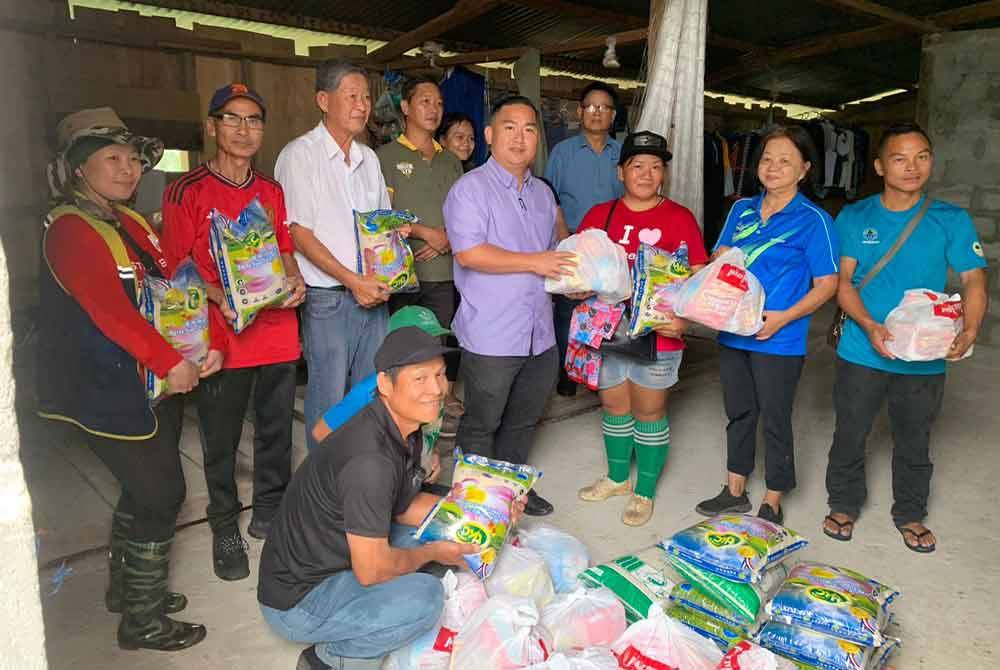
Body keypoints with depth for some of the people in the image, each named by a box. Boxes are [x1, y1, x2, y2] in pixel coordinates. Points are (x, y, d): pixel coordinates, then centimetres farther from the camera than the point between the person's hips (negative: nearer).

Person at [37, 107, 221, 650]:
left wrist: (213, 343, -3)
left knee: (143, 490, 20)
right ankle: (143, 622, 15)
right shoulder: (70, 229, -15)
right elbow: (110, 309, -25)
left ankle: (127, 588, 39)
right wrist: (170, 363, -24)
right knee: (162, 495, -2)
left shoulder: (130, 223, 12)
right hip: (111, 392, -9)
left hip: (154, 384, 9)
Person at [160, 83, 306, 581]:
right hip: (223, 335, -4)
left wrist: (294, 280, -3)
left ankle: (269, 512, 34)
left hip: (277, 330, 5)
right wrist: (219, 297, -21)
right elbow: (176, 265, -5)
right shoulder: (187, 192, -4)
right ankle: (224, 528, 26)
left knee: (276, 430, 15)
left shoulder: (272, 192, 11)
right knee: (221, 439, 8)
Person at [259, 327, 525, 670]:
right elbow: (371, 570, -27)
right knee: (425, 596, -25)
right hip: (295, 602, -9)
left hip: (334, 559, 9)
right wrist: (431, 554, -10)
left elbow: (403, 506, 9)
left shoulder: (406, 429, -4)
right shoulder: (370, 461, -33)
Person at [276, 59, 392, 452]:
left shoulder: (368, 158, 14)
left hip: (374, 296, 6)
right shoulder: (300, 155, -6)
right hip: (328, 298, -6)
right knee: (330, 400, 1)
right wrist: (353, 281, -15)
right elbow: (299, 234, -11)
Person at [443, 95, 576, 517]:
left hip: (540, 335, 7)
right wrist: (533, 263, -19)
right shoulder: (471, 188, -8)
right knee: (481, 426, 7)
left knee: (522, 421, 20)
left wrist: (570, 277, 7)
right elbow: (468, 253, -22)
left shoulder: (542, 194, 15)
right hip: (491, 337, -7)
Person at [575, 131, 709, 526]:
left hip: (657, 335, -3)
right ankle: (617, 478, 38)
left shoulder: (680, 219, -4)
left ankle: (645, 491, 26)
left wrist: (683, 319, -19)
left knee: (649, 412, 8)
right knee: (614, 407, 17)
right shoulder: (599, 216, 4)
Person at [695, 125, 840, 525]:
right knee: (738, 413, 18)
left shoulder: (813, 220, -8)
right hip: (732, 332, 5)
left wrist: (783, 318, -20)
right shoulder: (741, 210, 7)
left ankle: (772, 504, 26)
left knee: (775, 420, 8)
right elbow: (719, 260, 13)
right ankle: (735, 491, 35)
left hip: (779, 340, -5)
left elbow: (826, 285, -8)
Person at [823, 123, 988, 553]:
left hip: (925, 357, 1)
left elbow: (974, 280, -3)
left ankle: (910, 514, 36)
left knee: (914, 441, 15)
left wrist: (968, 332, -21)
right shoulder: (854, 218, -1)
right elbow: (842, 281, -5)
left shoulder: (952, 220, 0)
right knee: (850, 433, 12)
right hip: (862, 352, 0)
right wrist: (871, 327, -21)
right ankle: (844, 505, 33)